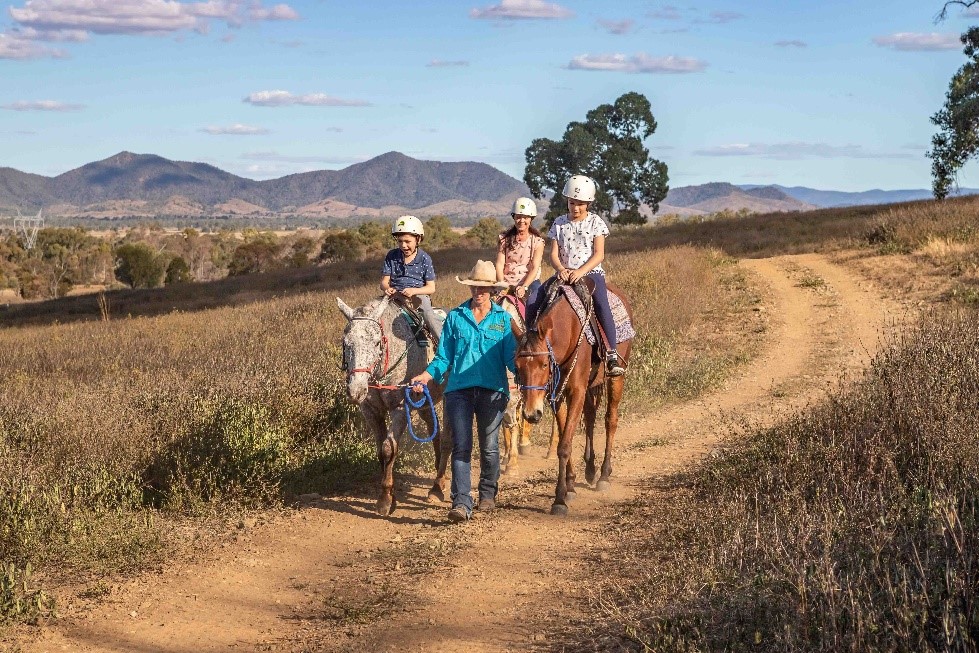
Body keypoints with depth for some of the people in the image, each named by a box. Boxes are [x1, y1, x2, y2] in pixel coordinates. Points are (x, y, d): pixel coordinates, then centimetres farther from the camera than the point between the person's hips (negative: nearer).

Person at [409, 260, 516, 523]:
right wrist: (425, 377, -6)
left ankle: (488, 494, 29)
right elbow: (443, 357, 9)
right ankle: (461, 503, -14)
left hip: (493, 391, 0)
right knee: (461, 447, -8)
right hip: (459, 389, 0)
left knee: (489, 447, 9)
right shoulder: (455, 317, 8)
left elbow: (512, 358, 3)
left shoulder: (503, 319, 7)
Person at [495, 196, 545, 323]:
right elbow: (499, 264, 1)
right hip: (507, 283, 1)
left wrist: (524, 287, -19)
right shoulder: (505, 239, 8)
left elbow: (534, 268, -5)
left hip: (530, 283, -1)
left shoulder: (537, 241, 4)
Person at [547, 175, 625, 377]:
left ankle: (612, 355, -31)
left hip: (591, 272, -3)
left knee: (602, 303, -30)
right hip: (564, 274, 3)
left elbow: (599, 254, -4)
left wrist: (580, 271, -20)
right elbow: (554, 254, 6)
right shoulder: (559, 224, 11)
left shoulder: (595, 222, 5)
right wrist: (561, 269, -17)